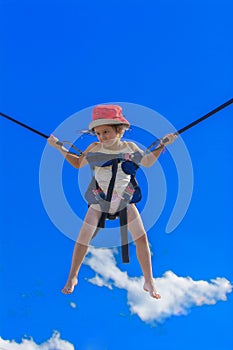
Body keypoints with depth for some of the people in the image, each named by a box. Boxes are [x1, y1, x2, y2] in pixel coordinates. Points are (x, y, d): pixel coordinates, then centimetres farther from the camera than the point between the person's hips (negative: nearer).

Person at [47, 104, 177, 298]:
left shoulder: (129, 147, -2)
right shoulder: (95, 148, -5)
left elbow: (147, 161, 13)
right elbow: (78, 163, 9)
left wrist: (162, 145, 7)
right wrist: (62, 148, 1)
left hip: (124, 199, 1)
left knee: (141, 237, -5)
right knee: (83, 237, -4)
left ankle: (149, 281, 9)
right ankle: (72, 278, 16)